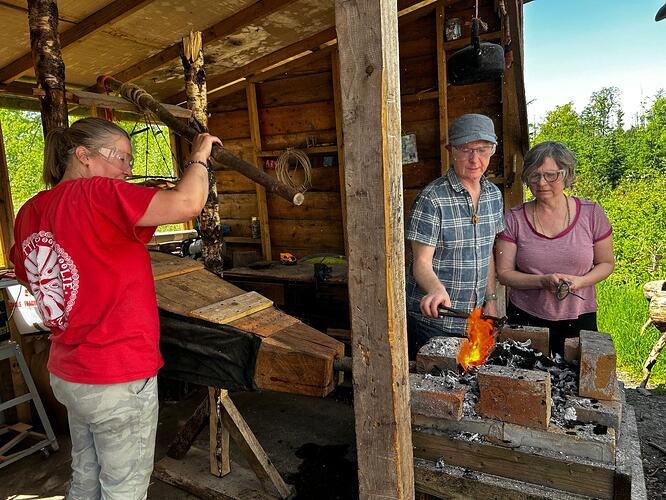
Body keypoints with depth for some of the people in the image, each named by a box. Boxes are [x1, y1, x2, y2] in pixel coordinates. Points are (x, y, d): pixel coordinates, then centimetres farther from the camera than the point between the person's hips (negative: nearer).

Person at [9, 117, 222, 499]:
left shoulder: (30, 212, 4)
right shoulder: (96, 194, -21)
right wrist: (199, 157, -13)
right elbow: (187, 203, -31)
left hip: (67, 374, 8)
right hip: (119, 379, -8)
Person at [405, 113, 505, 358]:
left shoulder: (494, 194, 5)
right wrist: (437, 290, -37)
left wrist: (491, 299, 8)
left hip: (475, 318, 6)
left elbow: (488, 253, 13)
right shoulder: (432, 199, -17)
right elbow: (421, 263, -18)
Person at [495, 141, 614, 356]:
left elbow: (606, 263, 5)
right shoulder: (514, 219, -6)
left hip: (579, 319, 1)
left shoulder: (591, 214, -3)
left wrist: (580, 281, -14)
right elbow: (504, 273, -6)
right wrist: (543, 281, -21)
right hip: (525, 318, 0)